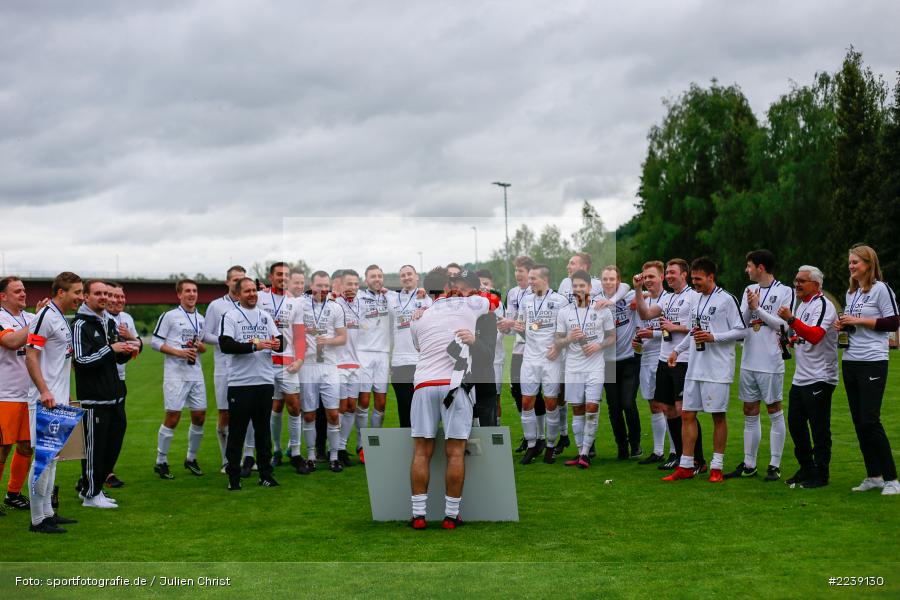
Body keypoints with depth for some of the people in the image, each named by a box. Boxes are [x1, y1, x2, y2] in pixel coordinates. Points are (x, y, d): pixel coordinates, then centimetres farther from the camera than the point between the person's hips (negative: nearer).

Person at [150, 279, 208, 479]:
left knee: (199, 417, 6)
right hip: (175, 374, -6)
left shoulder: (200, 319, 16)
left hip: (196, 374, 6)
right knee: (172, 418, -6)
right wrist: (179, 352, -15)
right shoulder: (169, 316, -2)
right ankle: (161, 462, 5)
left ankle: (191, 458, 22)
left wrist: (201, 346, 0)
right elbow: (155, 342, -5)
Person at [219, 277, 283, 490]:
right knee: (236, 432, 0)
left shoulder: (265, 316, 15)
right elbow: (225, 345, -14)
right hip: (239, 383, -4)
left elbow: (280, 341, 10)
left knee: (263, 430, 10)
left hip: (264, 382, 4)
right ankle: (233, 478, 7)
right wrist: (254, 346, -21)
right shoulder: (230, 316, -1)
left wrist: (277, 344, -14)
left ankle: (265, 474, 17)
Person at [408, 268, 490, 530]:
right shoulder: (468, 305, 6)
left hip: (424, 385, 2)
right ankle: (451, 515, 3)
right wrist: (463, 294, 41)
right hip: (454, 384, -2)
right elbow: (490, 301, 27)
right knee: (455, 452, 2)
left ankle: (418, 515, 3)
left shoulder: (419, 319, 13)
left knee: (421, 451, 5)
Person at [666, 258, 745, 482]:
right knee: (687, 414, 6)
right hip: (695, 368, 7)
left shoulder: (727, 300, -8)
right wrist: (677, 350, 19)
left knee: (718, 416, 1)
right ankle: (686, 466, 12)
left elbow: (740, 331, -9)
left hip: (718, 369, -7)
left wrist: (713, 337, -17)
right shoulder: (696, 301, 15)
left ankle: (717, 467, 9)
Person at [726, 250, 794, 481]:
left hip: (771, 362, -6)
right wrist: (749, 308, -10)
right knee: (750, 413, 9)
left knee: (774, 412, 1)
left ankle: (775, 465, 6)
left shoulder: (785, 291, -5)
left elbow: (783, 325, -11)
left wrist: (757, 308, -10)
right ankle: (749, 464, 16)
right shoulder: (749, 290, 13)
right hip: (748, 362, 6)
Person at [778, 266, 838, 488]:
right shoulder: (802, 304, 17)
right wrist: (791, 340, 10)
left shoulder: (823, 305, -12)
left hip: (819, 378, -10)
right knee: (795, 424, 12)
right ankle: (806, 469, 24)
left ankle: (820, 474, 4)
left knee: (819, 429, -4)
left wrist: (791, 319, -34)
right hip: (800, 377, 10)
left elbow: (815, 336, -27)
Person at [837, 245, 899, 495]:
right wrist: (843, 325, 4)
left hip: (873, 362, -8)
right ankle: (873, 476, 14)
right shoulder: (851, 292, 17)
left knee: (870, 420, -11)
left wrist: (859, 320, -14)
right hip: (850, 362, 8)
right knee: (859, 421, 7)